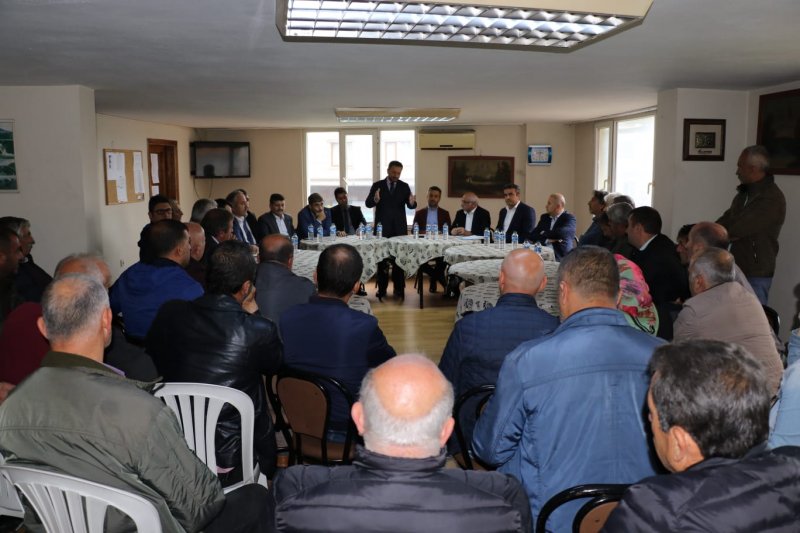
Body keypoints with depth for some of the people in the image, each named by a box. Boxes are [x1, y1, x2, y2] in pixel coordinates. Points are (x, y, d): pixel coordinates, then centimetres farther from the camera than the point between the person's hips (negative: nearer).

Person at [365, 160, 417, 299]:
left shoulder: (404, 186, 4)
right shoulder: (377, 185, 1)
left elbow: (411, 206, -4)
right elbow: (368, 203, -7)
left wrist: (412, 202, -28)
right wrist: (375, 200, -29)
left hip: (399, 228, 1)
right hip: (382, 227, -1)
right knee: (382, 258, 4)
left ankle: (399, 288, 10)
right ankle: (382, 288, 12)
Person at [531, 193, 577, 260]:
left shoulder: (569, 218, -1)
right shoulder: (544, 217, 16)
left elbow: (560, 233, -19)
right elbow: (534, 235, 7)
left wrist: (544, 234, -2)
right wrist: (547, 240, -11)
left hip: (561, 257, -5)